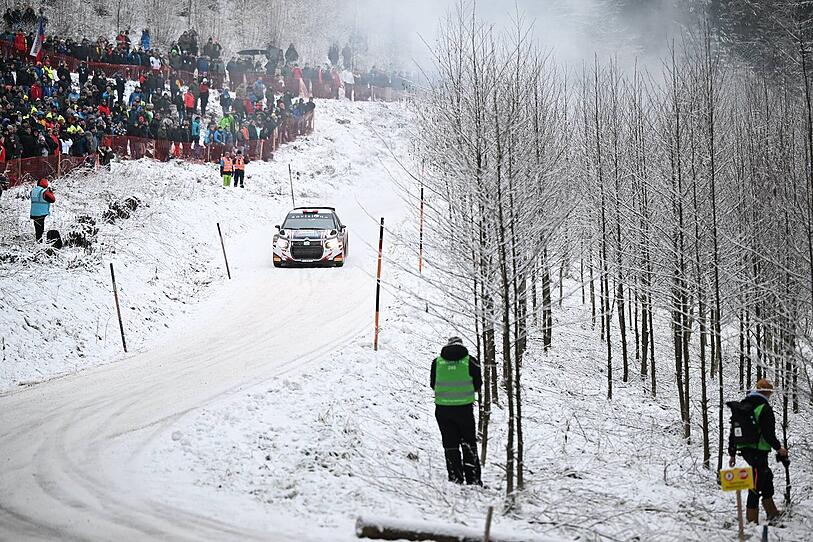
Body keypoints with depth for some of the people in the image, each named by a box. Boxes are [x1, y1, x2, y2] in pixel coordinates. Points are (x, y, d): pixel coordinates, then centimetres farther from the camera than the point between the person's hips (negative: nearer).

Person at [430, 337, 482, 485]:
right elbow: (478, 384, 3)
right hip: (464, 407, -1)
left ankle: (455, 477, 4)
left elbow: (432, 384, 9)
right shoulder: (470, 361, -2)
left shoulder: (437, 362, 1)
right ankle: (473, 478, 8)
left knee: (450, 444, 9)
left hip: (443, 408, 1)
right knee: (469, 443, 11)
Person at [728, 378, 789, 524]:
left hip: (744, 449, 9)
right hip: (758, 450, -9)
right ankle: (752, 519, -4)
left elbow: (733, 431, 15)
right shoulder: (764, 408, -12)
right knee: (757, 483, -4)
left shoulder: (742, 405, 13)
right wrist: (778, 448, 0)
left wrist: (732, 453, 20)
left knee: (767, 475, 23)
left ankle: (771, 512, 30)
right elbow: (769, 433, -17)